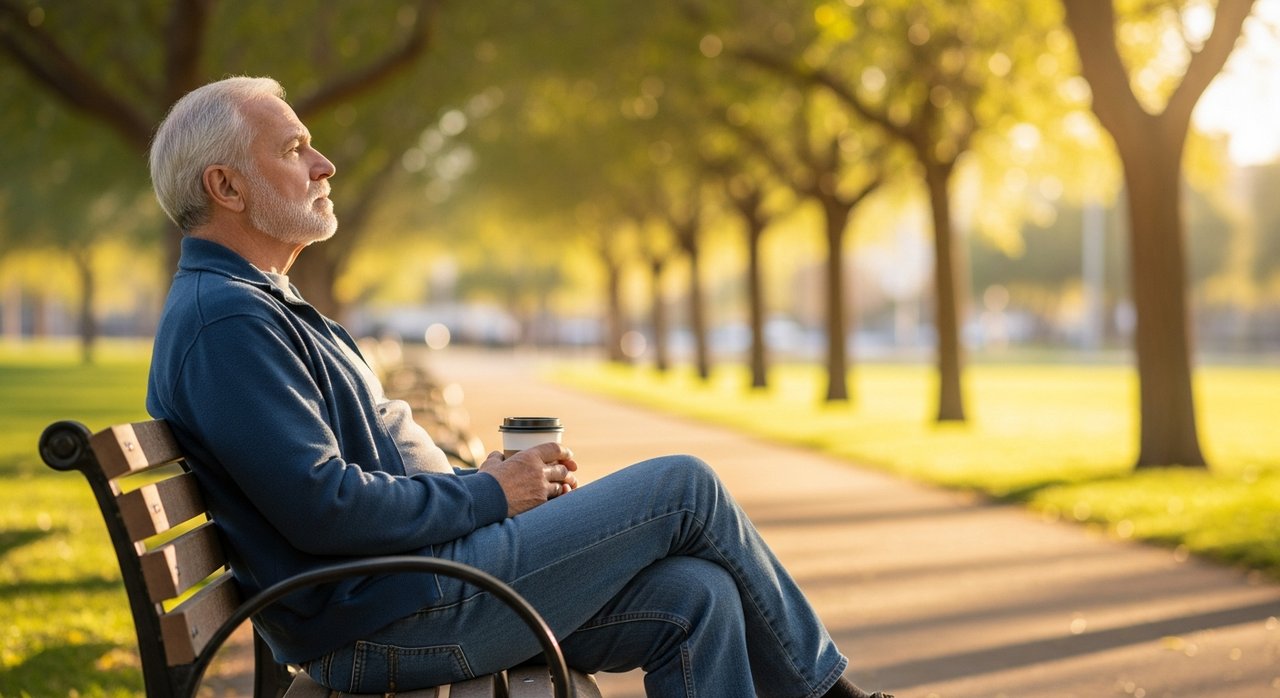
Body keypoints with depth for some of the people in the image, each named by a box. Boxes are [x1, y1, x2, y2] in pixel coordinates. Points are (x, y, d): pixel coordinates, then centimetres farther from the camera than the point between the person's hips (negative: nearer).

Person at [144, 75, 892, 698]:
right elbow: (323, 506, -24)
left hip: (395, 596, 10)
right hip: (389, 622, -10)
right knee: (685, 487, -5)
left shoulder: (263, 306, 20)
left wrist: (487, 478, 7)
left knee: (696, 599, -2)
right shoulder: (225, 319, -16)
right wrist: (489, 494, -12)